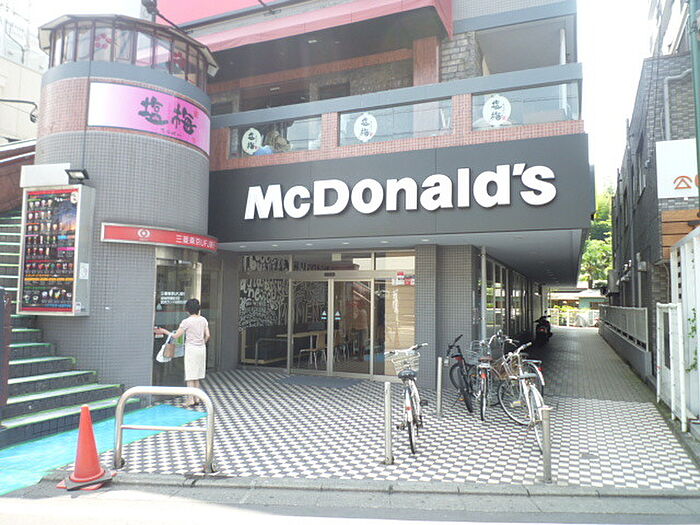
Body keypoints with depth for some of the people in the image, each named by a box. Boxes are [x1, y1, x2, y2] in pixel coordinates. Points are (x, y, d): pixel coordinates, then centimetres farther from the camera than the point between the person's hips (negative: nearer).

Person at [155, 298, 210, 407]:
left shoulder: (186, 322, -11)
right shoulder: (203, 320, 4)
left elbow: (176, 336, -7)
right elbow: (207, 335, 3)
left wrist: (164, 331, 6)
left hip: (191, 349, -5)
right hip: (201, 349, 5)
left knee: (190, 375, 1)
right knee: (197, 375, 13)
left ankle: (190, 400, 2)